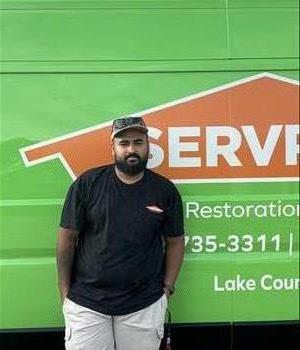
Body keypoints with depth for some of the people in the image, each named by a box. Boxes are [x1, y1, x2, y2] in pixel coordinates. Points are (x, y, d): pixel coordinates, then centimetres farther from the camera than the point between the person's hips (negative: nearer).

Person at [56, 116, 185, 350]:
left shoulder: (165, 190, 1)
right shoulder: (87, 184, -3)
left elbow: (175, 241, 7)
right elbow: (67, 237, 0)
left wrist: (167, 288, 2)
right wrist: (65, 291, 0)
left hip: (145, 305, 1)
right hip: (86, 303, 0)